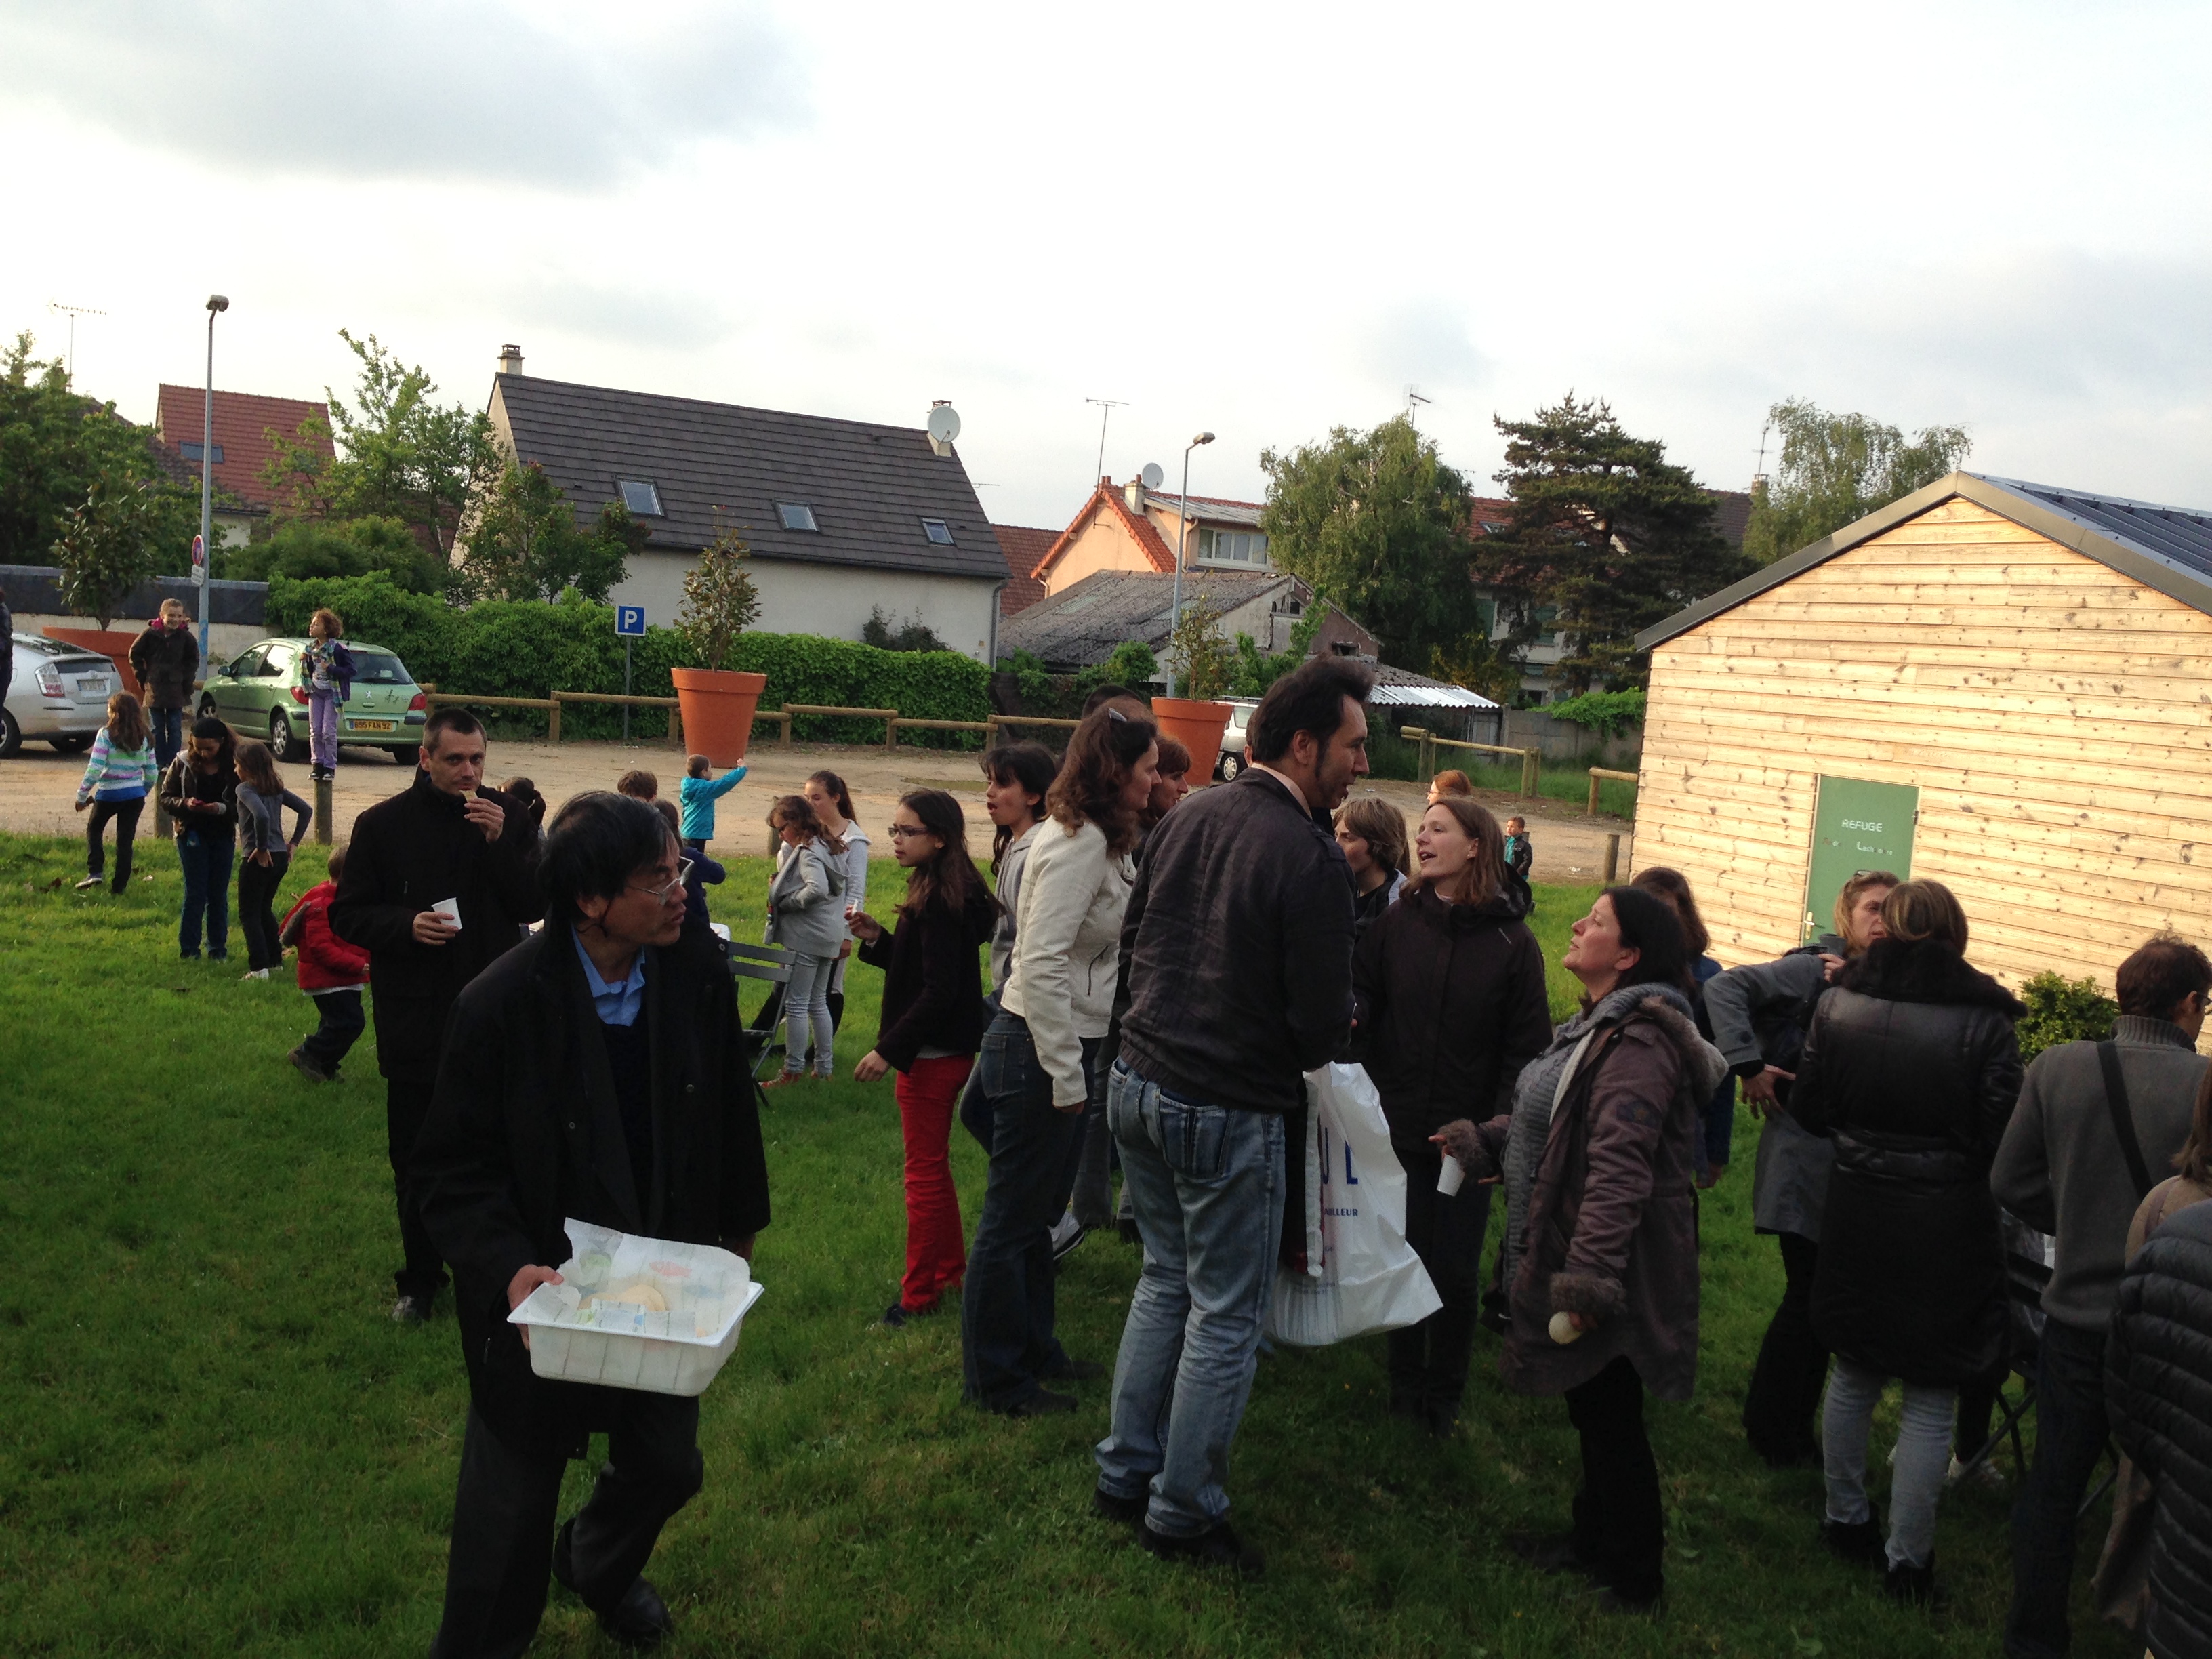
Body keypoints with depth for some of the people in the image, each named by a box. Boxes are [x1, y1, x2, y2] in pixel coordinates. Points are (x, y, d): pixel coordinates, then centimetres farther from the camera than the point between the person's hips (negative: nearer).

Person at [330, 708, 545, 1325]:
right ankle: (420, 1279, 26)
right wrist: (407, 924, -17)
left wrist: (500, 843, -16)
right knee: (414, 1158, 11)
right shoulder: (382, 824, 0)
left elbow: (535, 906, -3)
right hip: (414, 1020, 0)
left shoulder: (508, 818, 2)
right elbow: (347, 915, 2)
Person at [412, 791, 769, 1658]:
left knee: (668, 1465, 20)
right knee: (513, 1497, 13)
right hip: (542, 1290, -4)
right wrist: (506, 1268, -30)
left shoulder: (696, 968, -14)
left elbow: (729, 1104, 1)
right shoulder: (501, 1004, -23)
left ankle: (599, 1567, 55)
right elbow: (455, 1167, -15)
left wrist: (738, 1224, 10)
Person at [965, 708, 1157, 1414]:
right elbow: (1042, 964, -24)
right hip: (1037, 1046, -10)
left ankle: (1033, 1349, 36)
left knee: (1036, 1212, 21)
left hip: (1066, 1043, 10)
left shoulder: (1099, 840, 11)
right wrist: (1066, 1075, -21)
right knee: (1013, 1217, 4)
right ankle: (995, 1377, 19)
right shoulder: (1079, 844, -19)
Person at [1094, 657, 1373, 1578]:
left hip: (1137, 1085, 7)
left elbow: (1132, 946, 12)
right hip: (1228, 1112, -7)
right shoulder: (1312, 857, -20)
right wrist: (1302, 1045, 5)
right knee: (1225, 1315, 8)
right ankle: (1183, 1513, 21)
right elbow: (1323, 1025, -17)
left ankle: (1125, 1473, 32)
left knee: (1165, 1280, 22)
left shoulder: (1185, 818, 2)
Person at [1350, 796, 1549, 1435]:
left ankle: (1444, 1394, 27)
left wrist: (1499, 1126, -16)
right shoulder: (1397, 922, -1)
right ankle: (1405, 1384, 31)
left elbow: (1527, 1047, -6)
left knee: (1456, 1272, 7)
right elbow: (1360, 990, 7)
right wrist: (1352, 1013, -17)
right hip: (1398, 1127, 2)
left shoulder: (1513, 942, -6)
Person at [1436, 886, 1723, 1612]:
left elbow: (1618, 1165, -32)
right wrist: (1483, 1142, 20)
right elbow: (1555, 1124, 20)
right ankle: (1594, 1538, 40)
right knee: (1591, 1404, 23)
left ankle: (1634, 1574, 24)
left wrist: (1588, 1274, -35)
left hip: (1617, 1267, -10)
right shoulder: (1601, 1023, 9)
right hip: (1566, 1247, 10)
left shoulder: (1640, 1041, -25)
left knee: (1609, 1413, 6)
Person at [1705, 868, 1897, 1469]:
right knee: (1809, 1298, 1)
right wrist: (1749, 1066, -21)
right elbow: (1725, 988, -18)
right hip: (1806, 1164, -6)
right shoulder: (1815, 969, -10)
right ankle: (1779, 1434, 17)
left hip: (1853, 1168, 6)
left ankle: (1782, 1424, 28)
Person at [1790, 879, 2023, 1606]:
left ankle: (1845, 1519, 34)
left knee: (1853, 1376, 20)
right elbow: (2003, 1140, -12)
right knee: (1930, 1401, 9)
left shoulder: (1840, 1002, -6)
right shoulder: (1984, 1021, -15)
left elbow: (1808, 1109, 2)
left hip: (1856, 1217, 3)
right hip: (1947, 1229, -3)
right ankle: (1908, 1559, 18)